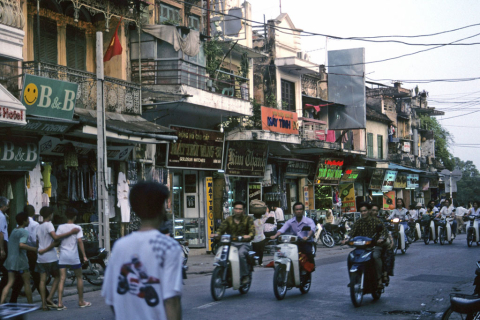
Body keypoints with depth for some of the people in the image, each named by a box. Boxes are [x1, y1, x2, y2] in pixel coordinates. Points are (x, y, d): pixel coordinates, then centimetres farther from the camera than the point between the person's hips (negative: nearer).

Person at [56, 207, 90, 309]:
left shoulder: (60, 227, 5)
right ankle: (81, 301, 18)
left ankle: (60, 303, -8)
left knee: (62, 279, 0)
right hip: (73, 256, -3)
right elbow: (80, 241, -9)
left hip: (62, 256, 3)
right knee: (79, 277, 12)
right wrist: (84, 256, -6)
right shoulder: (77, 228, -3)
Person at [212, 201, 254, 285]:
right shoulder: (229, 219, 15)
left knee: (240, 253, -35)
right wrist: (216, 234, -22)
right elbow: (222, 228, 2)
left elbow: (252, 230, -8)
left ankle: (245, 275, -20)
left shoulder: (248, 219, 8)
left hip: (243, 244, -3)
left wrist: (249, 235, -31)